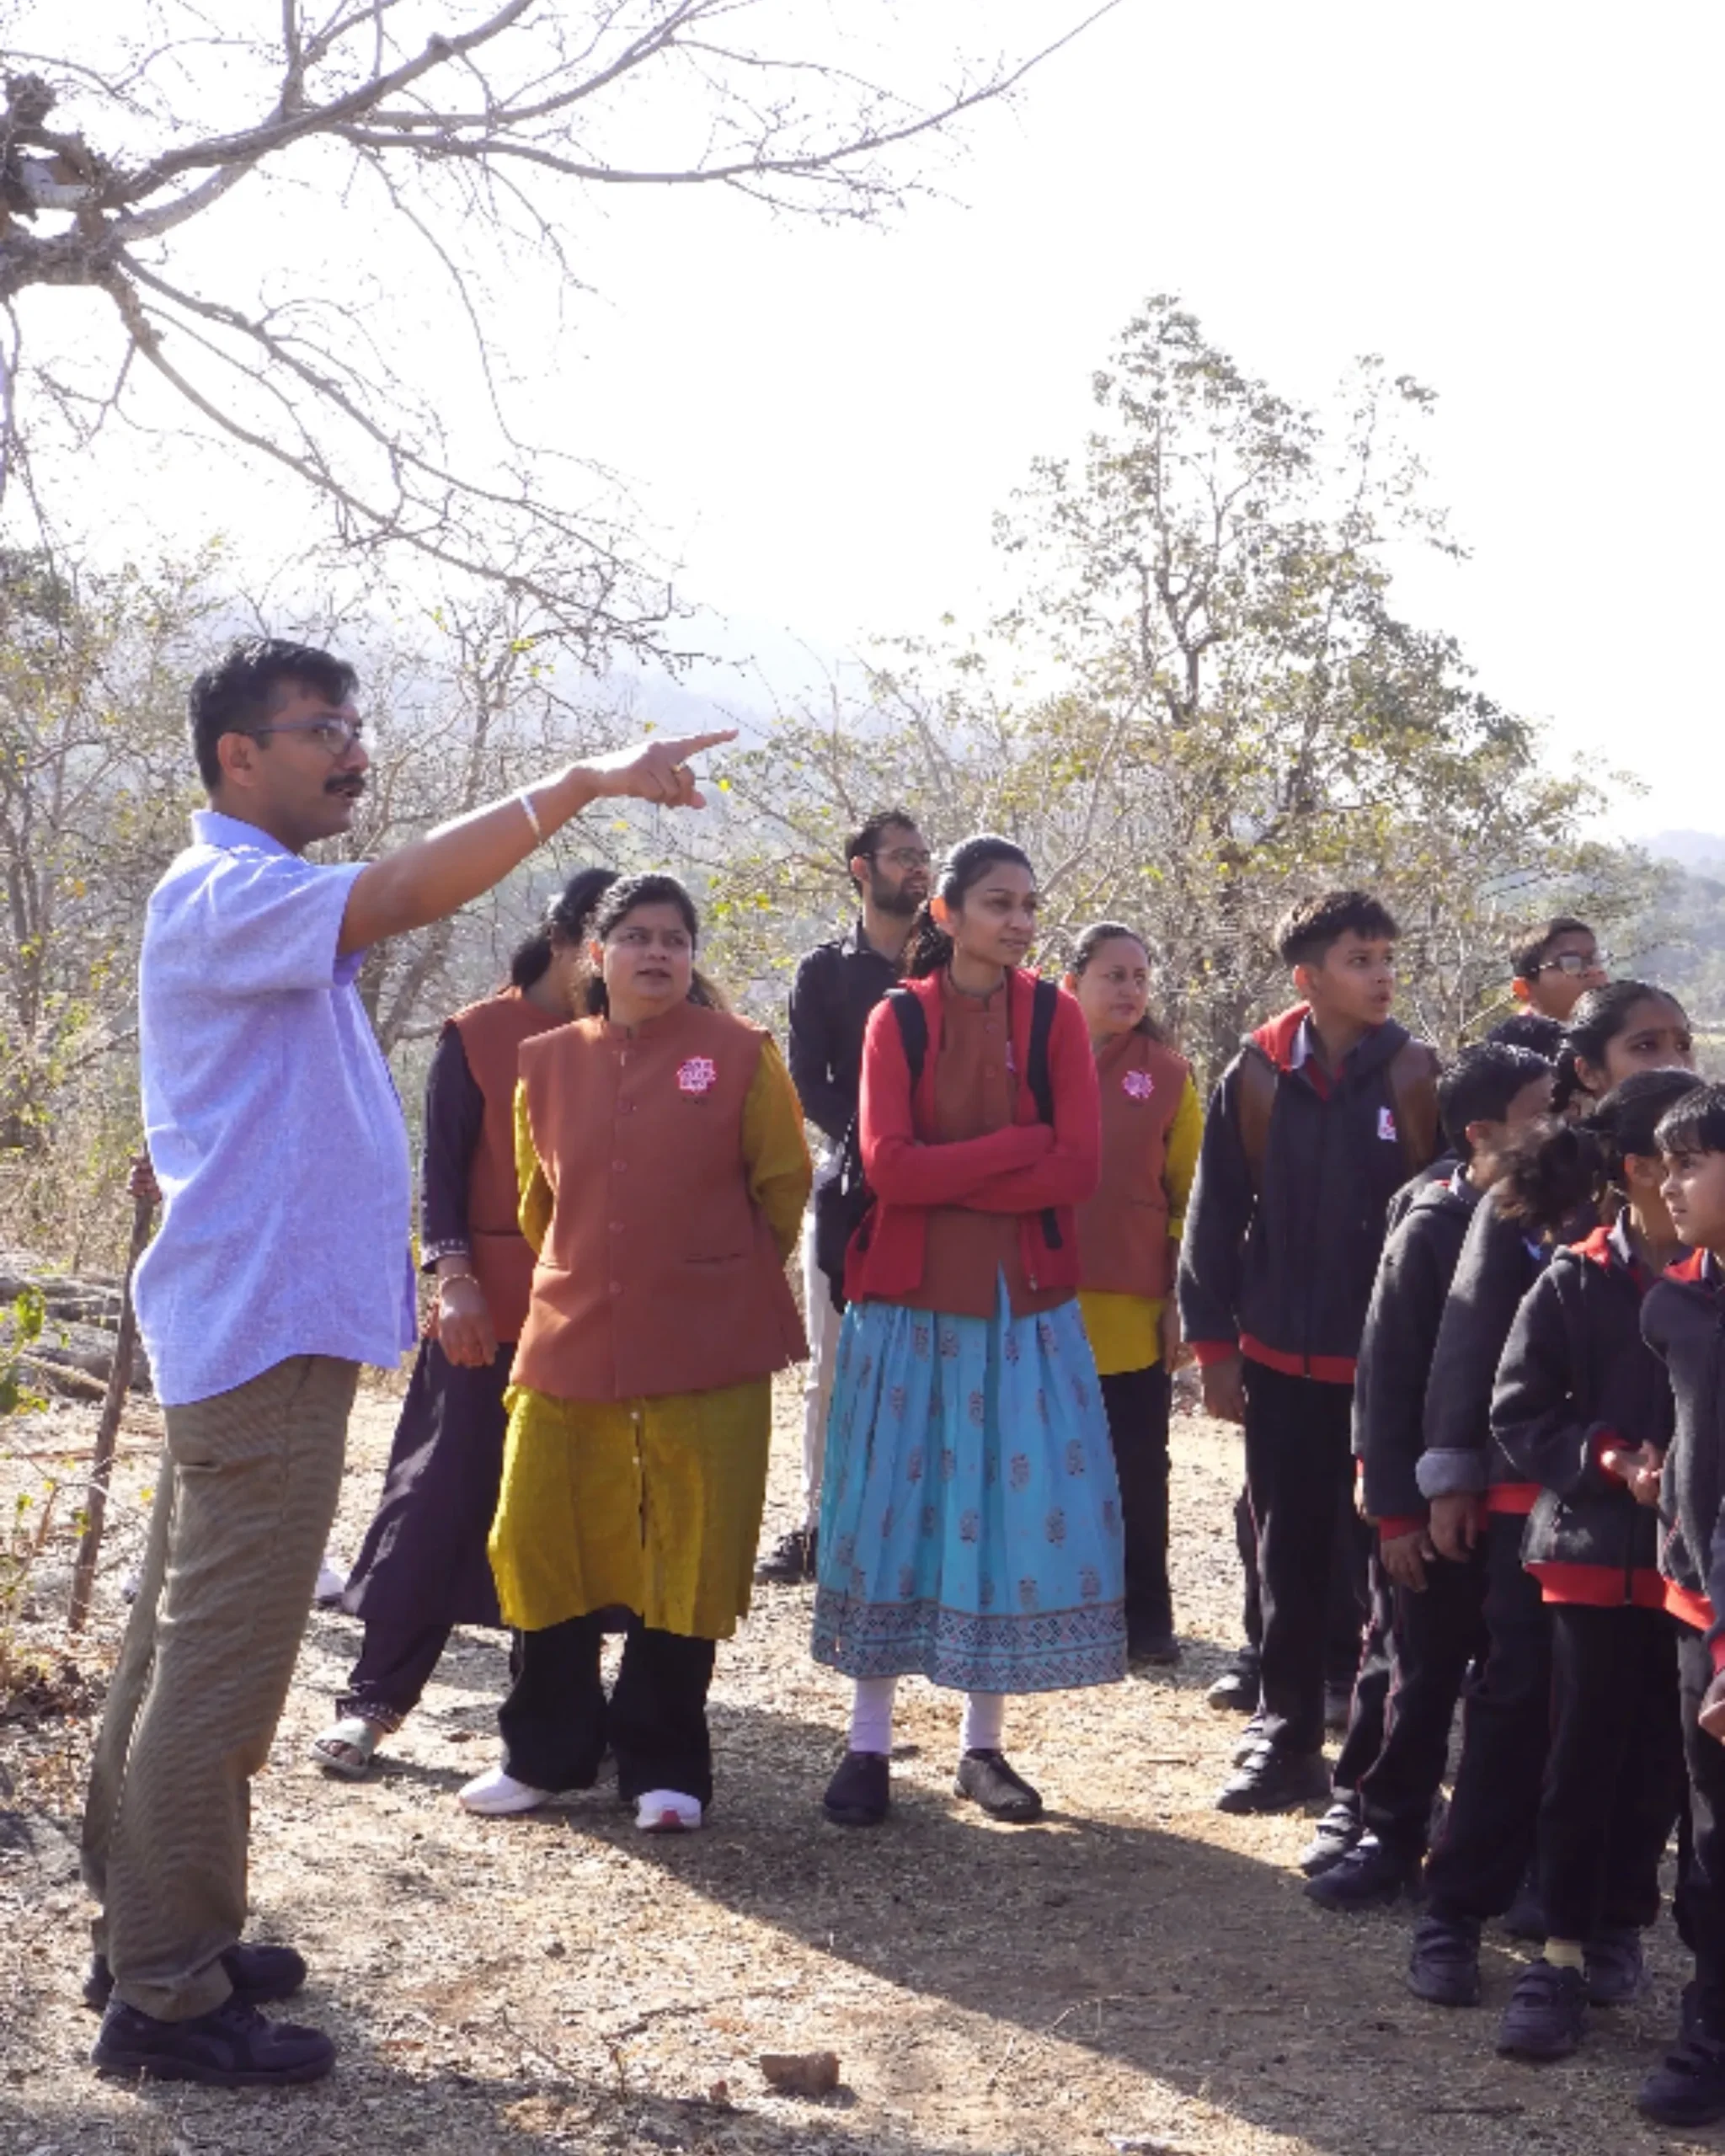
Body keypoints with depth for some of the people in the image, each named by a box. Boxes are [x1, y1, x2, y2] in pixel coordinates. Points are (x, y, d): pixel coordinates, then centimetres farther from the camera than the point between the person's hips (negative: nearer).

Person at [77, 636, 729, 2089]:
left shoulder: (275, 909, 18)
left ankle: (154, 1934, 25)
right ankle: (165, 1995, 2)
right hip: (264, 1329, -10)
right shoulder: (220, 895, -13)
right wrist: (582, 783, -31)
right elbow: (406, 895, -30)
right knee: (220, 1668, -6)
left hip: (276, 1326, 10)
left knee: (187, 1645, 15)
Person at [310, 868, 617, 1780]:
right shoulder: (477, 1037, -1)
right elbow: (443, 1168, -3)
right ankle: (373, 1698, 7)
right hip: (493, 1309, -3)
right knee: (444, 1494, -1)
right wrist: (454, 1278, -14)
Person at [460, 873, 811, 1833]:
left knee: (693, 1552, 3)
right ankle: (547, 1751, 23)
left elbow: (786, 1187, 4)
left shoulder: (740, 1054, -3)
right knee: (538, 1536, 6)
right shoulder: (548, 1063, 6)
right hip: (568, 1343, 3)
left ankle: (664, 1765, 17)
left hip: (707, 1349, -3)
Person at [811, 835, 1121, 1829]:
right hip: (910, 1297, -1)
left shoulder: (1056, 1017, 2)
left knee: (1016, 1510, 2)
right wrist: (1020, 1144, -14)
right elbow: (888, 1164, -12)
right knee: (895, 1507, 3)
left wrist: (946, 1176, -13)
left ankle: (984, 1744, 15)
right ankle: (869, 1744, 11)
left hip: (1026, 1301, 1)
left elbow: (1080, 1168, -9)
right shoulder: (899, 1017, 0)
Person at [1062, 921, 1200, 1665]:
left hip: (1135, 1309, 0)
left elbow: (1189, 1194, 4)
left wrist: (1183, 1297, -1)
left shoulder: (1166, 1074, 3)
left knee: (1138, 1466, 6)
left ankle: (1144, 1614, 16)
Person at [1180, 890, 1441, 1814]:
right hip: (1280, 1361, 1)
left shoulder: (1417, 1078, -3)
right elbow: (1215, 1216, 2)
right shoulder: (1255, 1078, -1)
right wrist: (1213, 1345, 0)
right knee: (1289, 1558, 10)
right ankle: (1288, 1736, 21)